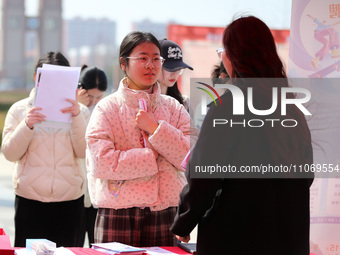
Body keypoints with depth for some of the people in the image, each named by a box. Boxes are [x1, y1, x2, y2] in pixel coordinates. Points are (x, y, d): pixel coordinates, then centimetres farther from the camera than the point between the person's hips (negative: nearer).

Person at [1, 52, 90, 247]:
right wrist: (27, 126, -16)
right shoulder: (20, 109, 7)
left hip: (69, 199, 1)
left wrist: (77, 118, -16)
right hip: (29, 199, -1)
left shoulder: (79, 111, 8)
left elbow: (84, 152, -3)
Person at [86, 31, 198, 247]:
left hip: (165, 215, 3)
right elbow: (100, 163, -13)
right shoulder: (107, 108, 0)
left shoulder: (175, 109, 10)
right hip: (118, 218, -3)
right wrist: (150, 156, -10)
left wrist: (154, 128, -11)